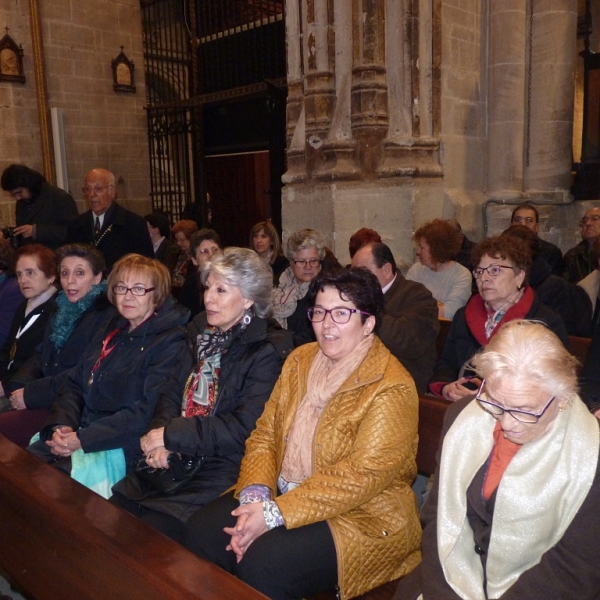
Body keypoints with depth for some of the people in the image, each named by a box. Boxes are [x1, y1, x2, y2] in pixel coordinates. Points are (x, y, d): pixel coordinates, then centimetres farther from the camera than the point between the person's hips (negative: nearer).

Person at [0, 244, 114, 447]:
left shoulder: (107, 315, -12)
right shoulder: (64, 309, 15)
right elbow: (41, 354, 16)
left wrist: (31, 394, -15)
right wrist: (19, 386, -3)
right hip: (50, 401, 8)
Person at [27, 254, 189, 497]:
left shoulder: (170, 343, -10)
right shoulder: (109, 332, 15)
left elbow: (148, 412, -18)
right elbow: (74, 384, 14)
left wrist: (83, 440, -19)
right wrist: (62, 425, -6)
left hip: (121, 448, -7)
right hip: (77, 434, 7)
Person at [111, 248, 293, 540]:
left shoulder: (269, 350, -11)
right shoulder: (200, 330, 11)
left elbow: (245, 427, -18)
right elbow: (173, 394, 9)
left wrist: (172, 434, -17)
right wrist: (160, 440, -10)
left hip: (223, 469, -6)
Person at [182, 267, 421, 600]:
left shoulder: (391, 388, -15)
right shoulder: (300, 359, 6)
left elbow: (361, 475, -22)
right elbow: (265, 434, 4)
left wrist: (275, 513, -25)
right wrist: (256, 494, -14)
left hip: (361, 515, -6)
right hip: (281, 495, 6)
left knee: (264, 562, -27)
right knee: (201, 531, -11)